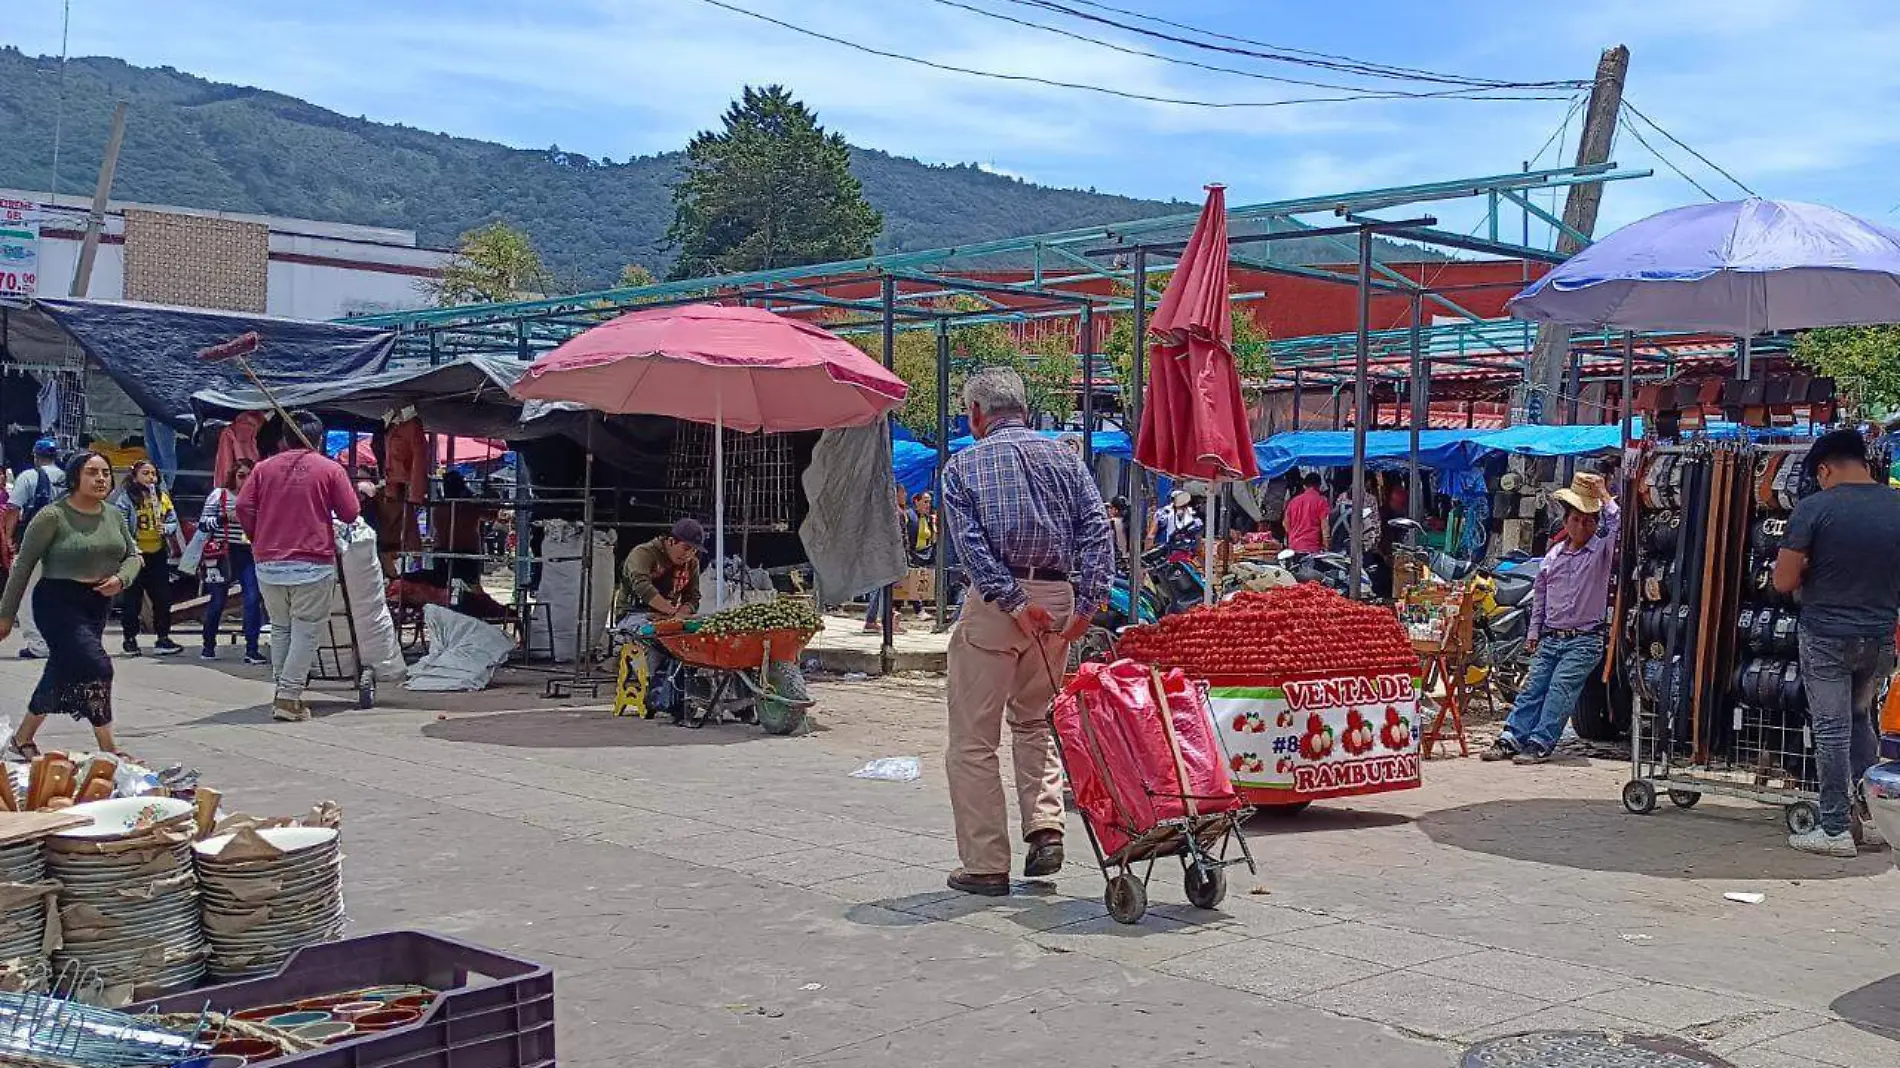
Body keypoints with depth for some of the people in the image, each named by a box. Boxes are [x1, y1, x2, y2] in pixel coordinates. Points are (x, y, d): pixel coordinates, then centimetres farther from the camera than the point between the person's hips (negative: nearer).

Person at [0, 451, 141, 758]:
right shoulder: (53, 516, -12)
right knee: (96, 668, -17)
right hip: (59, 603, -7)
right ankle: (108, 750, -9)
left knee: (62, 674, 14)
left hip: (98, 605, 7)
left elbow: (133, 555, 15)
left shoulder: (112, 514, 7)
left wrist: (121, 578, -9)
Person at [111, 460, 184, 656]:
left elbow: (173, 521, 11)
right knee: (132, 599, 3)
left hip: (158, 555, 5)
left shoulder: (162, 497, 9)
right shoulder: (126, 498, -7)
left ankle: (163, 639, 15)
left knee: (163, 597, 6)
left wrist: (166, 528, -11)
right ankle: (130, 639, 16)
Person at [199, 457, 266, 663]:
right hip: (222, 555, -2)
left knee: (253, 599, -10)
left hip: (248, 554, 2)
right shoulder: (219, 495, 1)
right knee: (217, 600, 7)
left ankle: (252, 649, -6)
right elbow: (202, 523, -3)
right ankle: (208, 646, 23)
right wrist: (224, 518, -16)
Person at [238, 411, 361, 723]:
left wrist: (260, 538, 15)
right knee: (306, 631, 1)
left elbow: (243, 507, 0)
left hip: (268, 564, 4)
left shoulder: (264, 468, 6)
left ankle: (282, 693, 20)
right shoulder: (330, 469, -2)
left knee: (280, 628, 17)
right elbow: (351, 513, -2)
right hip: (313, 565, -4)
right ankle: (290, 698, -4)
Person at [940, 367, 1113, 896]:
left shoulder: (963, 465, 3)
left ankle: (986, 865, 5)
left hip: (995, 601, -4)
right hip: (1059, 595, 4)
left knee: (973, 739, 4)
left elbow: (971, 542, -11)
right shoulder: (1064, 458, 10)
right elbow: (1097, 527, -2)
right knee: (1034, 721, 22)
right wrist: (1087, 603, -6)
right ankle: (1046, 828, 6)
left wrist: (1013, 602, -13)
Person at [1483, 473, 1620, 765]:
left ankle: (1540, 744, -14)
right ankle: (1511, 739, 1)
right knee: (1532, 688, 2)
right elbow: (1539, 592, 20)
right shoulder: (1554, 554, 12)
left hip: (1584, 641, -5)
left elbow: (1616, 522, -20)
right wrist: (1534, 631, 18)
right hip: (1550, 639, 5)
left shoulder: (1602, 550, -1)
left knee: (1559, 691, -13)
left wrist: (1602, 494, -11)